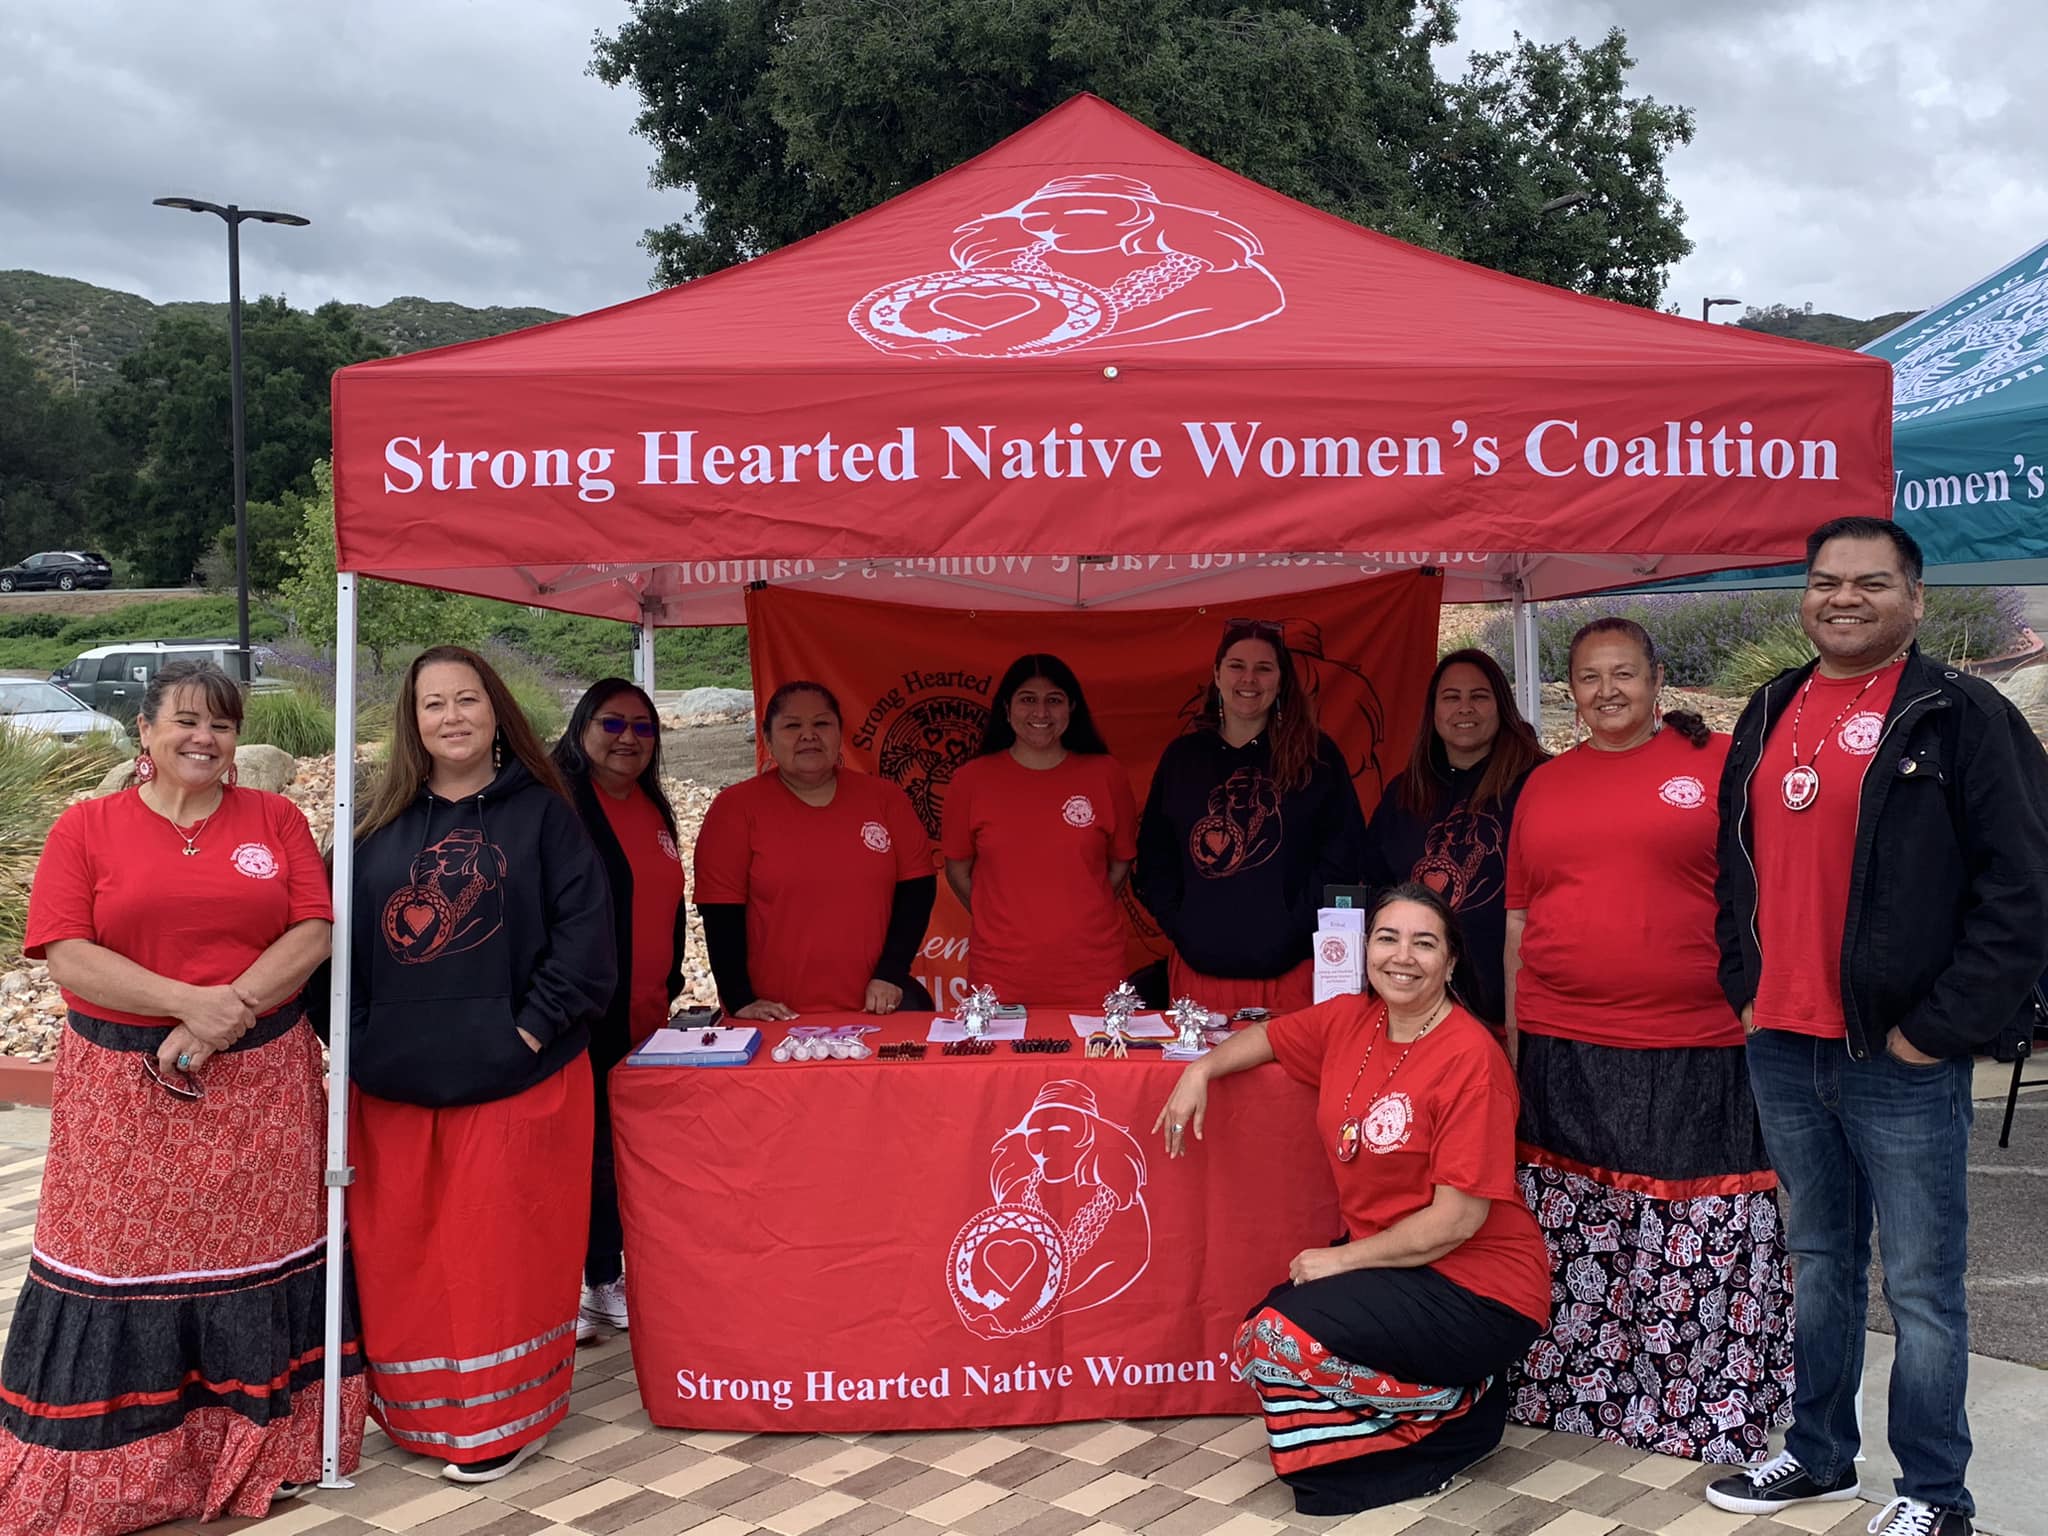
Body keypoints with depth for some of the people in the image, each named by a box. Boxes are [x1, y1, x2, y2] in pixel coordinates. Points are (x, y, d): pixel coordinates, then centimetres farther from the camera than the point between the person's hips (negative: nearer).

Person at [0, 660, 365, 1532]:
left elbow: (313, 932, -3)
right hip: (126, 1085, -1)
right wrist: (188, 1002, -19)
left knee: (255, 1247, 6)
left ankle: (259, 1443, 19)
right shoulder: (86, 828, 1)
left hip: (259, 1079, 1)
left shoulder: (275, 820, 6)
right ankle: (111, 1463, 15)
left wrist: (230, 1009, -16)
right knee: (126, 1256, 2)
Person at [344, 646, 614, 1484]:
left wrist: (534, 1027, -13)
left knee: (498, 1248, 2)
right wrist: (355, 1037, -4)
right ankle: (414, 1410, 28)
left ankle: (502, 1416, 17)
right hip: (395, 1083, 4)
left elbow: (584, 928, -7)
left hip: (513, 1080, -3)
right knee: (400, 1250, 11)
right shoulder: (379, 824, 10)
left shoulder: (541, 815, 0)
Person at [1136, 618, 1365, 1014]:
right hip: (1198, 969, 2)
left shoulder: (1317, 757, 3)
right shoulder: (1181, 757, 11)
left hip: (1289, 971, -2)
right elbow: (1153, 855, 13)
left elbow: (1343, 855, -1)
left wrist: (1296, 928, -10)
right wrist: (1178, 925, 0)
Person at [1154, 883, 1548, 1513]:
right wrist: (1200, 1070, 4)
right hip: (1384, 1260, 8)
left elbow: (1458, 1218, -20)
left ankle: (1459, 1409, -1)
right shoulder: (1349, 1022, 1)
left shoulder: (1470, 1057, -20)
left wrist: (1346, 1258, -14)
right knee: (1257, 1339, -5)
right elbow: (1267, 1037, 22)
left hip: (1476, 1287, -8)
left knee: (1279, 1339, -21)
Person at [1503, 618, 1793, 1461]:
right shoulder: (1543, 785, 12)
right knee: (1572, 1241, 11)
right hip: (1562, 1053, 4)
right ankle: (1568, 1397, 27)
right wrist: (1510, 1042, 13)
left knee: (1698, 1248, 3)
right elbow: (1517, 925, 15)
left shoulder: (1720, 763, 0)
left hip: (1693, 1052, -3)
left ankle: (1707, 1418, 20)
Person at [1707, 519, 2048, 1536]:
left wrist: (1939, 1027, -12)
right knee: (1820, 1267, 17)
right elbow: (1736, 864, 21)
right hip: (1782, 1051, 6)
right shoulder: (1769, 716, 12)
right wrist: (1743, 987, 11)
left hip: (1902, 1060, -5)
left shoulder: (1962, 718, -6)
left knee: (1921, 1287, 4)